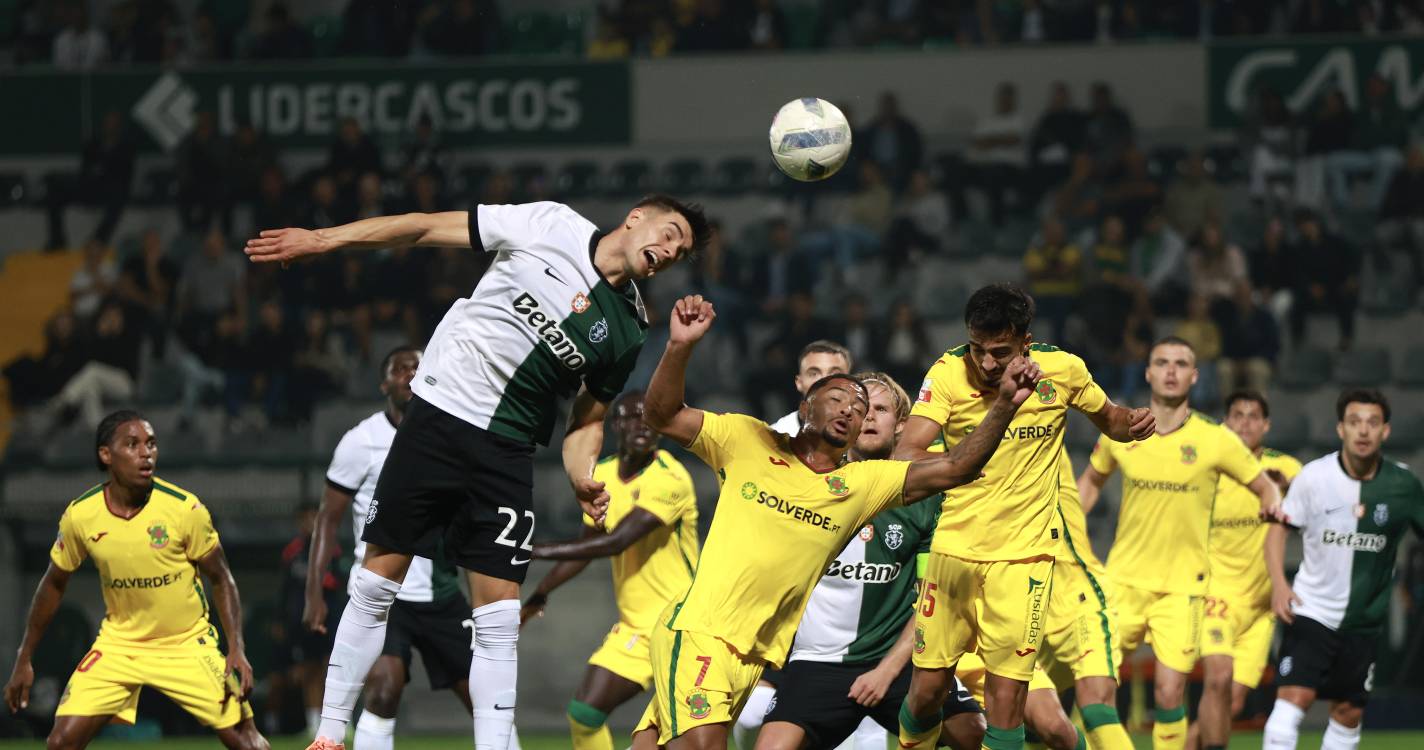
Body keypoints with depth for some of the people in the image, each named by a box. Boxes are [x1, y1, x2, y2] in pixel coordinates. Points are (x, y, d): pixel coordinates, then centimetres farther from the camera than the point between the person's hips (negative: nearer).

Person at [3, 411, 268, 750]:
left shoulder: (184, 509, -17)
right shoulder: (80, 515, -12)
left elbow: (220, 579, -5)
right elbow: (54, 585, 5)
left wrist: (236, 649, -16)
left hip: (188, 644, -1)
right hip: (119, 642, 1)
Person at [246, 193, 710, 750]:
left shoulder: (629, 332, 3)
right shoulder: (550, 226, -5)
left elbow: (585, 421, 11)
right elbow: (428, 227, -2)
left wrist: (583, 480, -11)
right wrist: (322, 240, -6)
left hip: (505, 451, 2)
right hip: (436, 412, -2)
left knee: (499, 616, -5)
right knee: (376, 584, 1)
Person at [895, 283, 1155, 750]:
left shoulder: (1062, 370, -5)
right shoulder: (949, 374, -10)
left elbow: (1109, 420, 15)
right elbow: (905, 455, -21)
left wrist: (1133, 423, -9)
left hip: (1023, 555, 0)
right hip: (954, 549, 0)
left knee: (1005, 698, -7)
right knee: (927, 689, 5)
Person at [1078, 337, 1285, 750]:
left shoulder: (1216, 440, -4)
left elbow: (1264, 486, 6)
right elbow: (1092, 479, 22)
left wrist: (1273, 503, -17)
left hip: (1181, 586, -2)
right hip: (1124, 577, 2)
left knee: (1169, 692, -10)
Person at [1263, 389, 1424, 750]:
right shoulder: (1314, 476, -9)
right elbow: (1278, 526, 2)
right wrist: (1279, 582, -10)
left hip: (1364, 622, 3)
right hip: (1311, 610, -2)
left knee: (1349, 713, 8)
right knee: (1294, 697, -17)